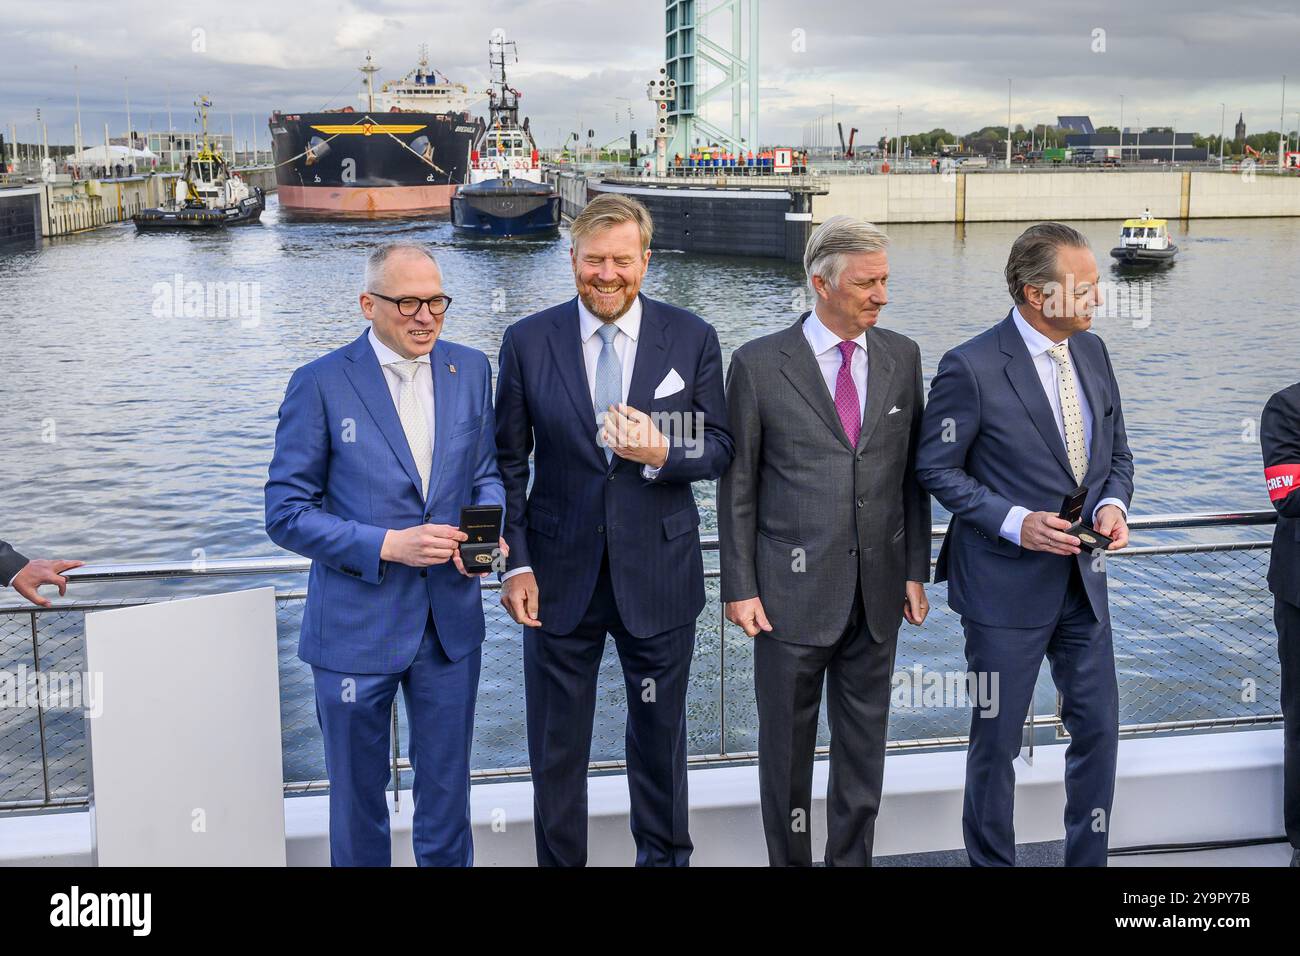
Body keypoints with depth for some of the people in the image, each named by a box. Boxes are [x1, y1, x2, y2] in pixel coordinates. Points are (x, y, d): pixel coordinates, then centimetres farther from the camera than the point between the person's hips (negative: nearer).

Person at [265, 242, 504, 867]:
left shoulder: (470, 370, 1)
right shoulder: (321, 384, -12)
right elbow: (287, 514, -11)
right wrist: (388, 545, -22)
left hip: (452, 621, 3)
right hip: (357, 626, -3)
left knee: (447, 792, 17)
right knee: (357, 798, 16)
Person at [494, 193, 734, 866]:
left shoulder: (692, 340, -3)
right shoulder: (528, 342, -3)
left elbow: (719, 449, 0)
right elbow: (509, 463, 1)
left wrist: (662, 453, -21)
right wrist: (516, 563, -6)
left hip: (658, 574, 1)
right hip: (560, 576, 0)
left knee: (659, 737, 17)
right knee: (555, 749, 11)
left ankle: (664, 856, 39)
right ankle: (559, 860, 30)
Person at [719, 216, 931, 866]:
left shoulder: (902, 357, 5)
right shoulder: (759, 364, -7)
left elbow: (912, 471, 9)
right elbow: (737, 487, -4)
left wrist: (915, 570, 6)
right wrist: (739, 588, -7)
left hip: (876, 593, 3)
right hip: (793, 592, -3)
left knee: (864, 746, 14)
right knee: (787, 747, 10)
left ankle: (852, 858, 29)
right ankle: (789, 861, 28)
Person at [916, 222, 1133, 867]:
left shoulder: (1092, 351, 3)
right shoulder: (972, 368, -17)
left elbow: (1116, 452, 13)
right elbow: (936, 469, -10)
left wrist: (1112, 505, -8)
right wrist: (1014, 522, -20)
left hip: (1082, 580, 6)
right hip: (1007, 584, -6)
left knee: (1099, 730, 13)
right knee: (997, 740, 9)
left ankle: (1087, 859, 31)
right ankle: (991, 860, 28)